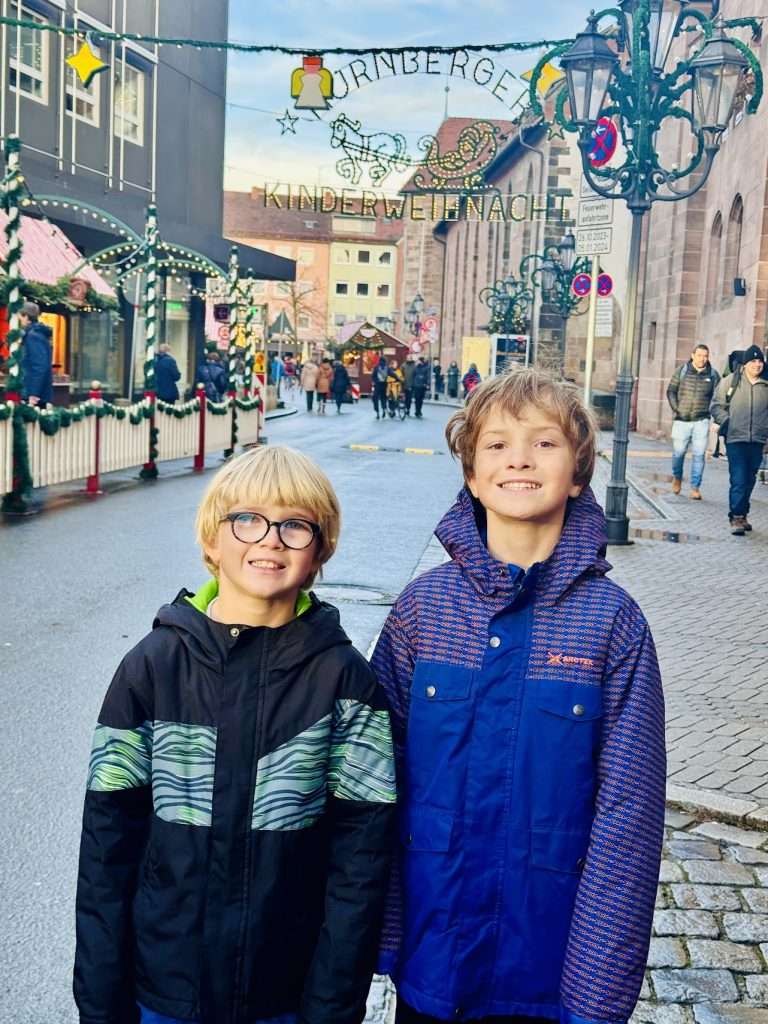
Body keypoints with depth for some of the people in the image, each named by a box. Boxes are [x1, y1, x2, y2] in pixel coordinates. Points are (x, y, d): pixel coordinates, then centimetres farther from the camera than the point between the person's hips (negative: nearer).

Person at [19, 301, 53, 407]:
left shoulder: (33, 335, -13)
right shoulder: (38, 333, 17)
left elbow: (40, 367, -22)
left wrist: (33, 394, -23)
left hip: (36, 395, -10)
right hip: (41, 394, 10)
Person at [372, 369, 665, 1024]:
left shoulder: (613, 620, -10)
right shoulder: (423, 605, -6)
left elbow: (628, 811, -9)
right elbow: (379, 773, -2)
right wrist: (377, 934, -3)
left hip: (546, 962, -1)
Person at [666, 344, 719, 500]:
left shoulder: (713, 375, 3)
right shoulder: (681, 371, 2)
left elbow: (717, 397, 11)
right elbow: (671, 391, 6)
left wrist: (709, 411, 0)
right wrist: (676, 409, -3)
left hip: (701, 421, 0)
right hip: (681, 420, 0)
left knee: (699, 454, -4)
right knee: (678, 452, 4)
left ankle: (695, 487, 4)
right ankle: (677, 478, 32)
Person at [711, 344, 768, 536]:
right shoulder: (730, 381, 0)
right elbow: (716, 406, 4)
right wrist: (726, 422, -7)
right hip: (735, 439, -3)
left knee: (749, 480, 12)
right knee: (738, 480, -10)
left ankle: (742, 514, 25)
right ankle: (736, 517, -7)